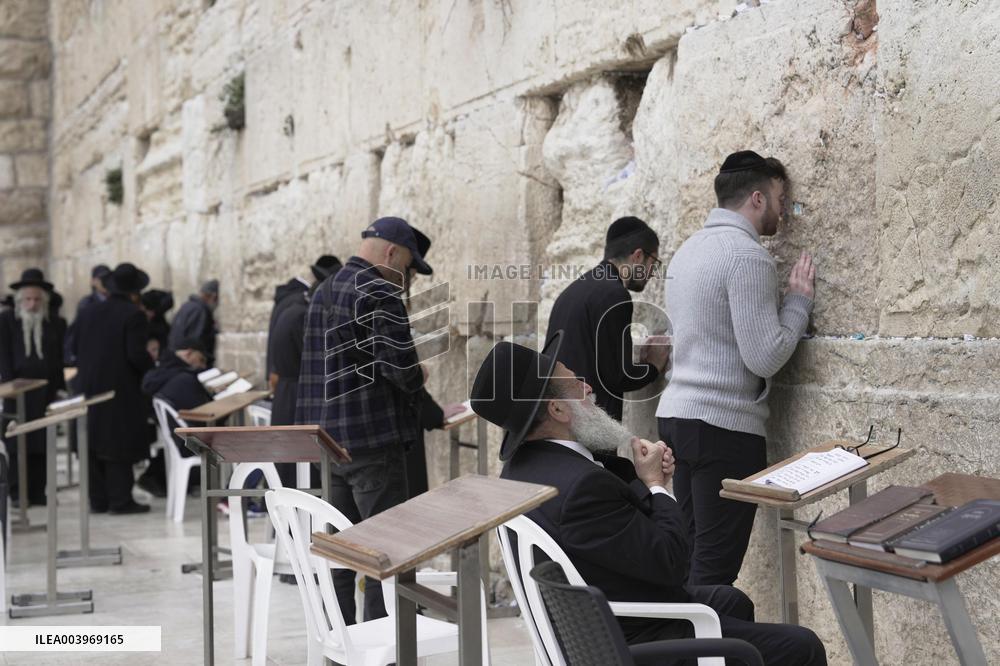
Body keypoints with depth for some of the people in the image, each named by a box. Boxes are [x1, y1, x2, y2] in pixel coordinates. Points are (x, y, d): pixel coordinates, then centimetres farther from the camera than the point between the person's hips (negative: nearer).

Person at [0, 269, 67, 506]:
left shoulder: (55, 325, 8)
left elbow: (61, 359, 7)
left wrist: (60, 388, -1)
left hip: (45, 392, 2)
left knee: (42, 444, 3)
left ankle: (38, 493, 9)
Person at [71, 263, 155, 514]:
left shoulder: (88, 313, 7)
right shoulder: (134, 315, -12)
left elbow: (75, 349, 11)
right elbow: (137, 354, -17)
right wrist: (152, 367, 1)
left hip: (91, 387, 6)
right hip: (121, 389, -6)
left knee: (95, 444, 10)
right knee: (119, 446, -1)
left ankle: (98, 500, 14)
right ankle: (120, 500, 1)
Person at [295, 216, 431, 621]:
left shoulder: (324, 291, 15)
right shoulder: (378, 294, -14)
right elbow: (402, 368, -21)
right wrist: (417, 377, 0)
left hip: (327, 436, 9)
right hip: (372, 438, -9)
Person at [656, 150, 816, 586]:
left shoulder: (688, 250, 15)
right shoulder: (747, 256, -13)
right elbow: (766, 357, -17)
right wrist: (799, 299, -2)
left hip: (675, 414, 9)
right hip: (725, 426, -9)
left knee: (687, 556, 12)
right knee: (716, 567, -5)